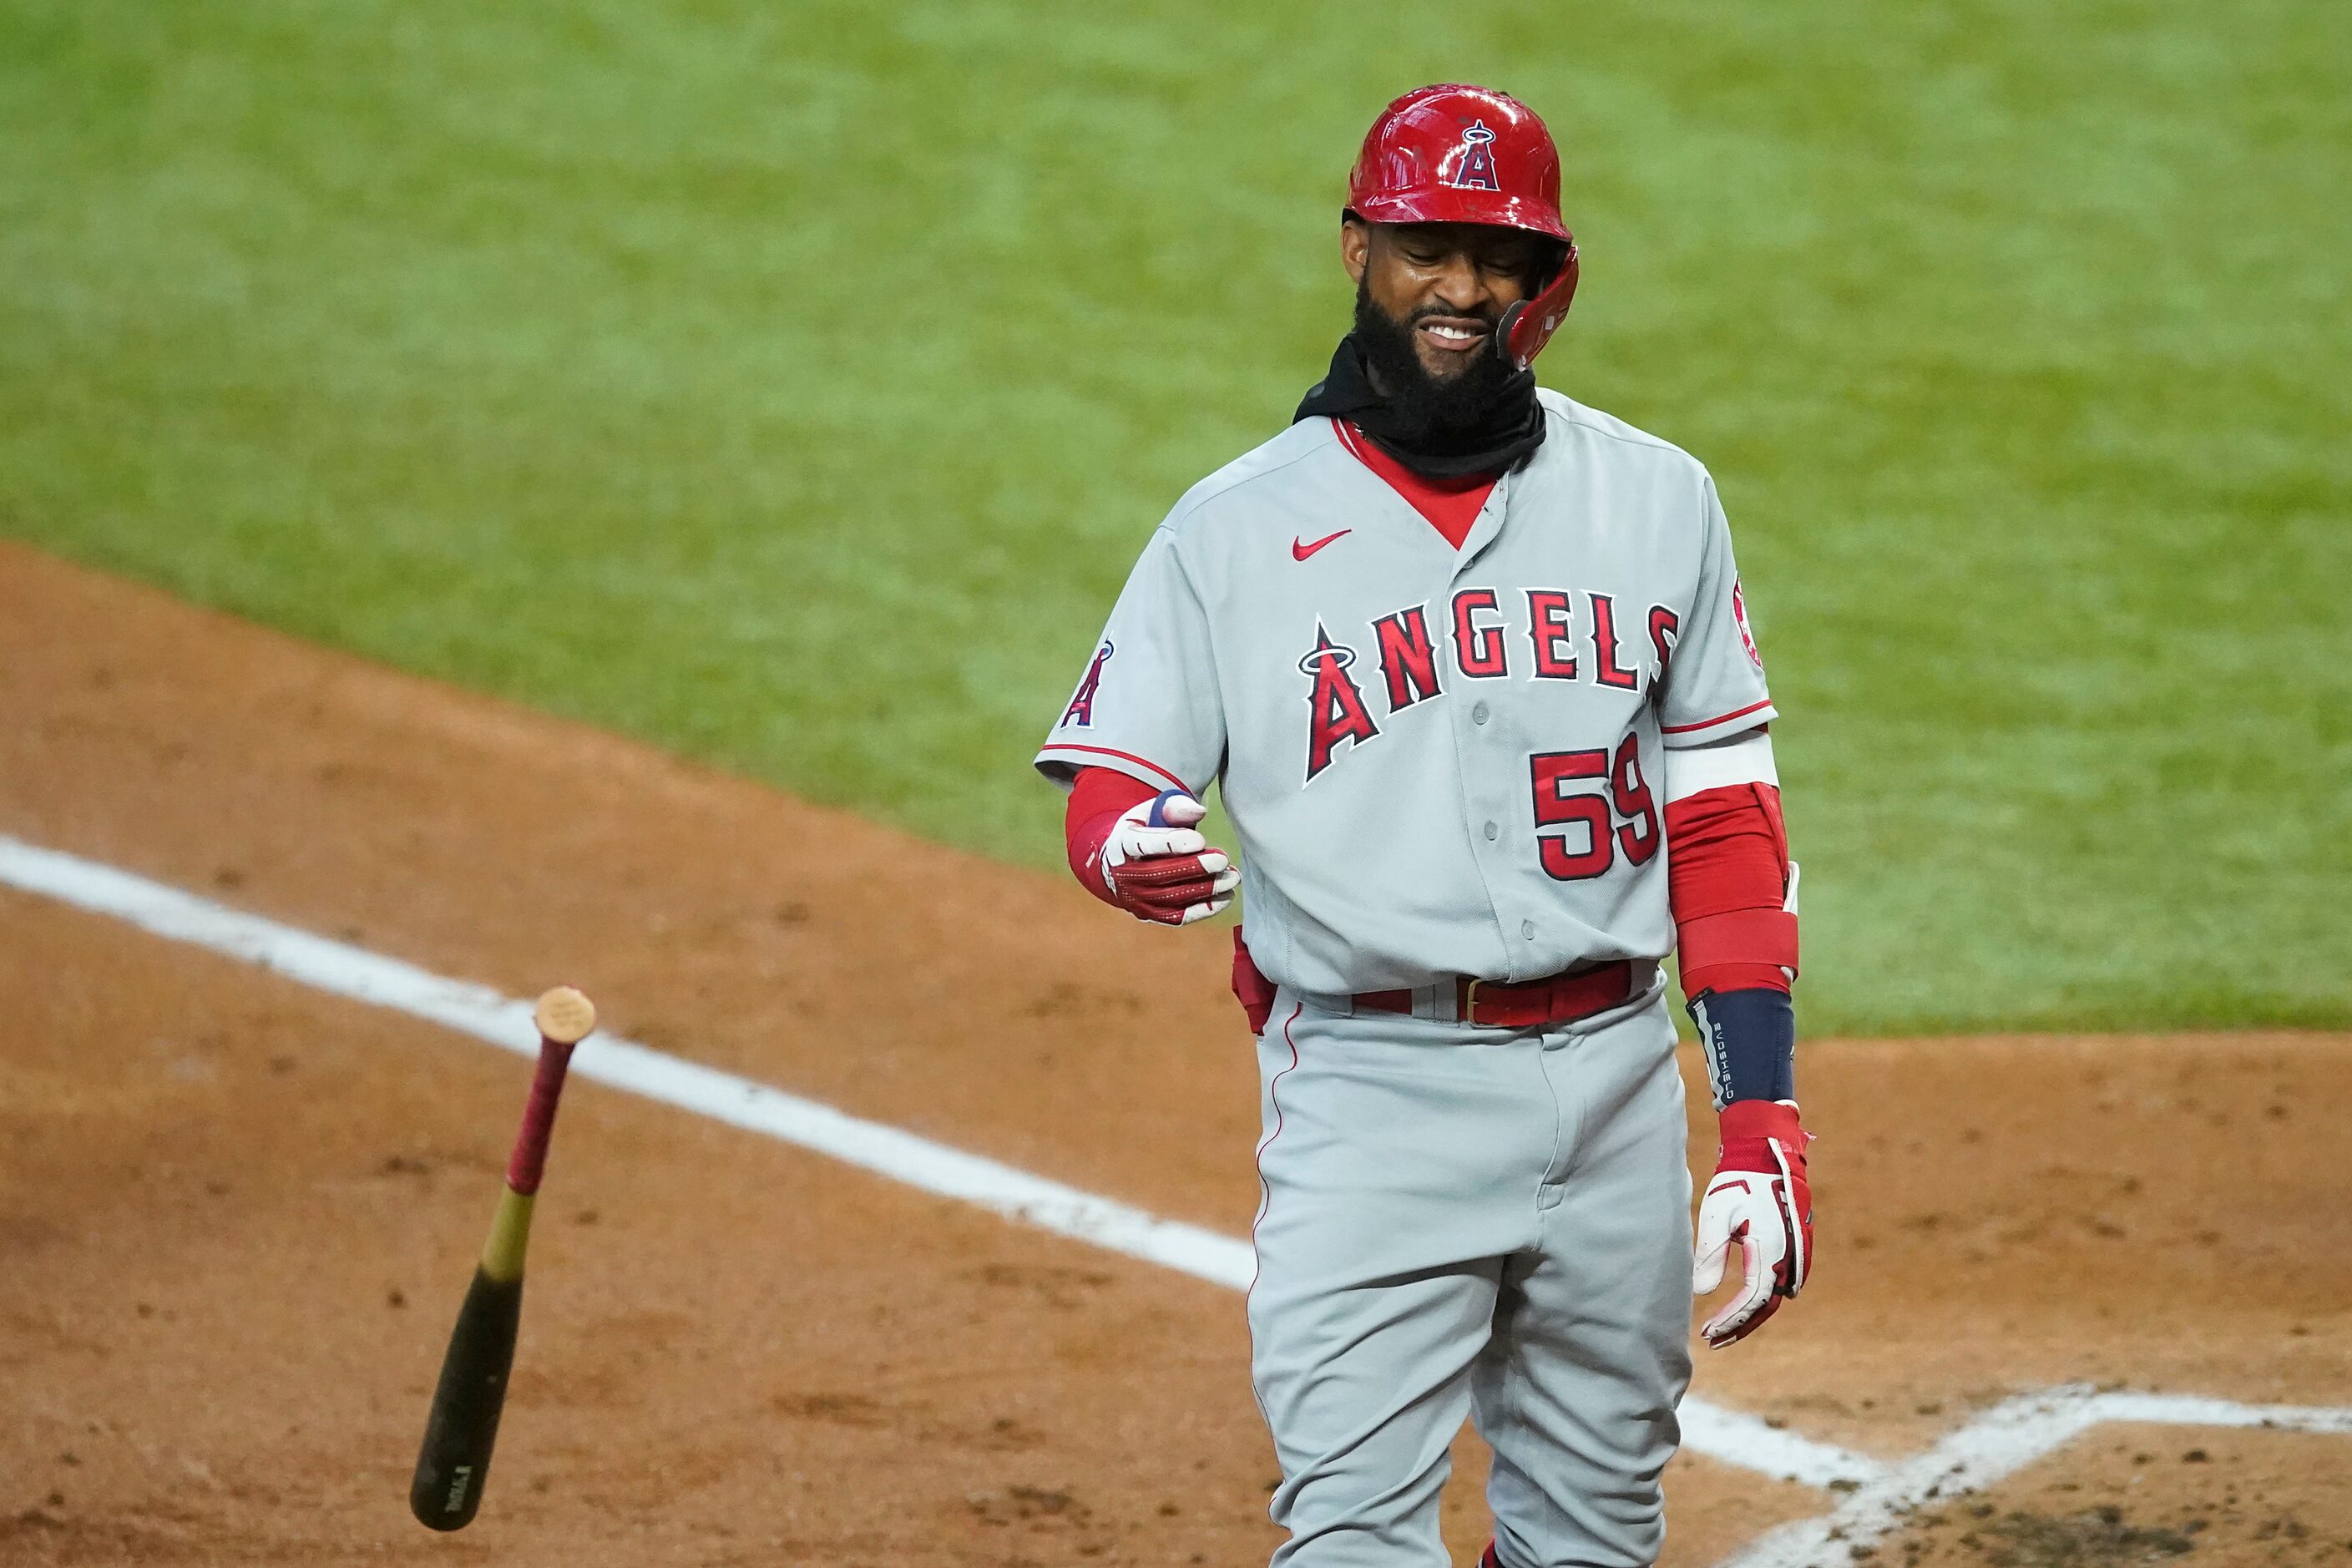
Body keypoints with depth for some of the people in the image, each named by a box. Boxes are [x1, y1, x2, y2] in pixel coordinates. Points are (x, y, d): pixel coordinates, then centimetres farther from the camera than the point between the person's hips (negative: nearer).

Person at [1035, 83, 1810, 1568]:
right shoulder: (1237, 527, 2)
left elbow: (1725, 823, 8)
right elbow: (1108, 786, 0)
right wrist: (1129, 844, -27)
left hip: (1616, 1076, 3)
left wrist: (1766, 1117, 2)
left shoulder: (1657, 501, 8)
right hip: (1375, 1095, -3)